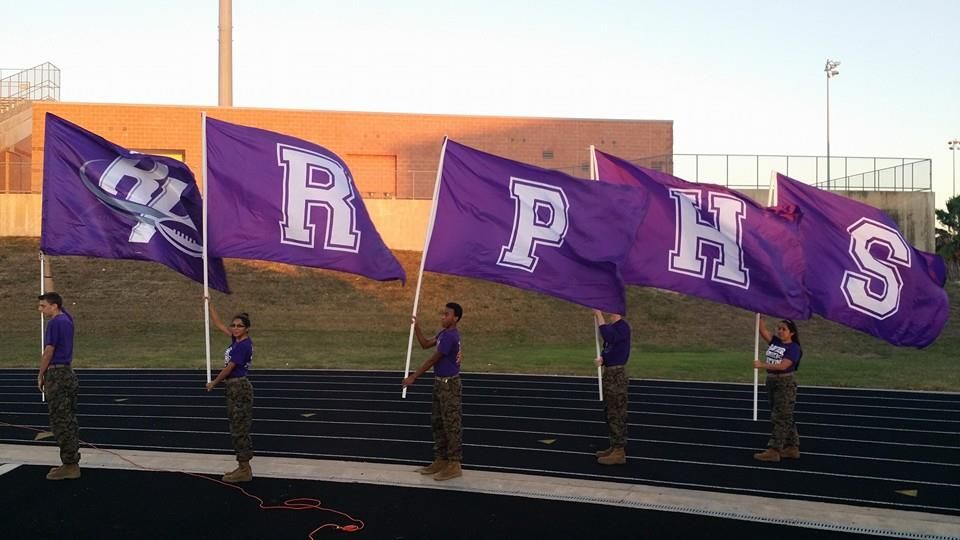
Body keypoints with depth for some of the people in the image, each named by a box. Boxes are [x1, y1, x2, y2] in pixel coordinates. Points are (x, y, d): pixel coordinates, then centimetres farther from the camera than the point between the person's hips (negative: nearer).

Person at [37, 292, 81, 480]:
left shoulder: (54, 323, -14)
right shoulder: (66, 318, 11)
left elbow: (48, 352, -14)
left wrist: (40, 376, -6)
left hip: (56, 375, -9)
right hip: (67, 372, 9)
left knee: (60, 421, -6)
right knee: (69, 419, 10)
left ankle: (69, 466, -5)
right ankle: (72, 463, 13)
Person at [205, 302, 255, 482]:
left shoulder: (244, 345, -19)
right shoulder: (236, 339, 8)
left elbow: (228, 368, -15)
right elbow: (218, 324, 17)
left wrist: (213, 383, -3)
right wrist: (209, 304, 16)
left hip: (240, 389, -10)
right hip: (234, 388, 10)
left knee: (239, 430, -3)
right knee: (238, 430, 13)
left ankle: (244, 471, 4)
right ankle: (243, 467, 20)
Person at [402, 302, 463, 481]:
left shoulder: (450, 336, -20)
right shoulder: (444, 333, 11)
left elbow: (432, 360, -17)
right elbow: (425, 344, 19)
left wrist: (413, 377, -10)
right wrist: (416, 327, 5)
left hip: (449, 385, -10)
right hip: (441, 383, 10)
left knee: (452, 425, -4)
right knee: (438, 423, 15)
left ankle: (454, 465, 2)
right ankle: (440, 460, 24)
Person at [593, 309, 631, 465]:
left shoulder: (623, 327, -15)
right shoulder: (610, 327, 13)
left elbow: (609, 337, -33)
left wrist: (599, 315, -28)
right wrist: (601, 358, -3)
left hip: (618, 375, -9)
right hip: (609, 373, 9)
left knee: (617, 414, -5)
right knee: (611, 413, 16)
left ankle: (619, 452, 0)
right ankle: (614, 447, 26)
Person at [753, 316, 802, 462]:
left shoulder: (794, 348, -12)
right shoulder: (775, 341, 8)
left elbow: (783, 366, -23)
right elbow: (763, 330, -3)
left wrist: (762, 365, -27)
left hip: (786, 383, -8)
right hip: (771, 381, 8)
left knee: (780, 418, -5)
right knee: (785, 418, 14)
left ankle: (774, 450, -4)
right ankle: (792, 448, 22)